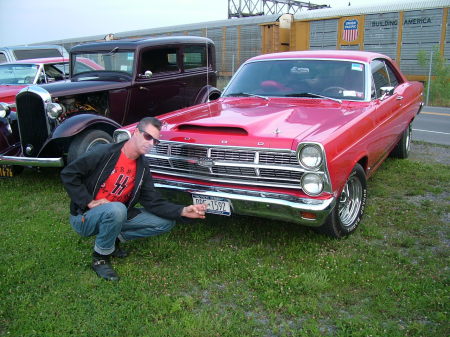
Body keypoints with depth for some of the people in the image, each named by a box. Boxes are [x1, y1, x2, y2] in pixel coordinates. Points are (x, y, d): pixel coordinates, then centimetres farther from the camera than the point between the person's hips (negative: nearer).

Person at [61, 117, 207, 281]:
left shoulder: (142, 167, 1)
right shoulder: (105, 152, -17)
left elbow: (153, 201, -3)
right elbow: (68, 174, -15)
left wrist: (183, 211, -17)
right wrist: (89, 202, -21)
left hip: (115, 215, 6)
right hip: (84, 218, -6)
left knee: (166, 222, -3)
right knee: (116, 209, -40)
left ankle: (114, 238, 7)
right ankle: (100, 258, -13)